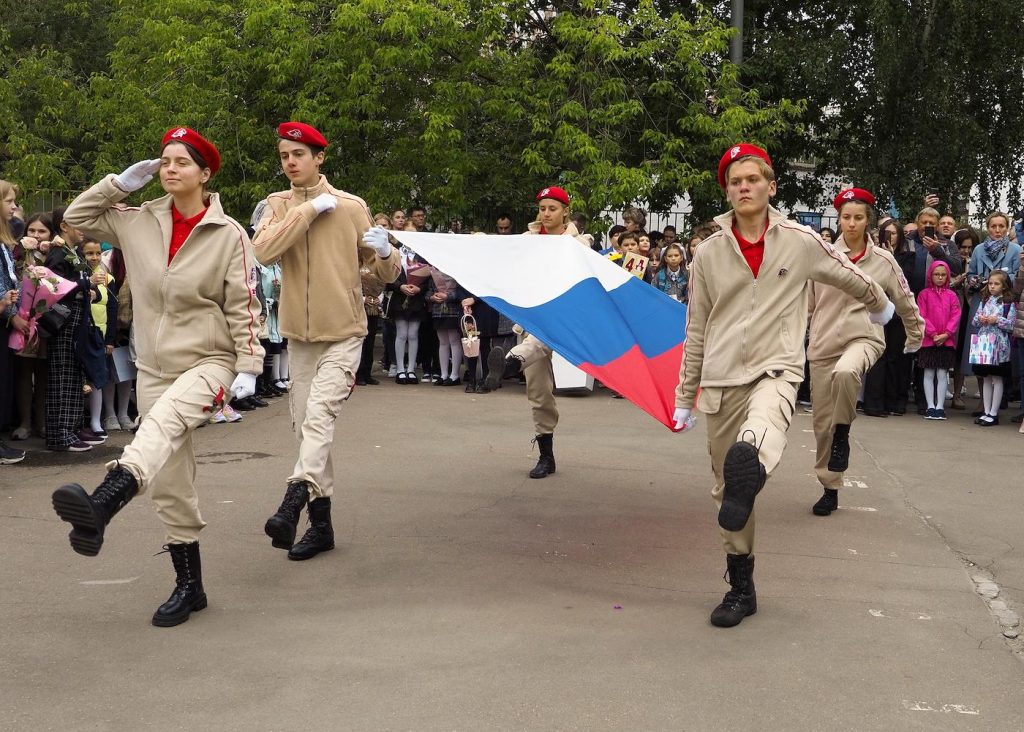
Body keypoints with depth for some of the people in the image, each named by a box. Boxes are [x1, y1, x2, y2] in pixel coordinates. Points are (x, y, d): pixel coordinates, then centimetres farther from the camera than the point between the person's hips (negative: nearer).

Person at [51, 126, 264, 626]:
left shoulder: (228, 234, -6)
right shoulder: (139, 222, 6)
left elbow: (243, 307, -6)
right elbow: (77, 217, 15)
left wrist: (248, 368, -12)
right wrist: (121, 183, 5)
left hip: (208, 361, -5)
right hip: (154, 366, 5)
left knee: (163, 423, -37)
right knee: (170, 484, 6)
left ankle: (99, 507, -59)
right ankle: (188, 586, 17)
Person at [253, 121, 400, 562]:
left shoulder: (351, 206, 0)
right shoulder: (278, 205, 5)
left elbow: (385, 274, 5)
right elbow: (264, 251, -16)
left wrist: (385, 253, -18)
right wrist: (311, 208, -16)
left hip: (344, 332, -3)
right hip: (299, 335, 4)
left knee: (319, 416, -23)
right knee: (305, 426, 7)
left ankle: (292, 504, -31)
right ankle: (321, 523, 16)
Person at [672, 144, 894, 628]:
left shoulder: (801, 242, 0)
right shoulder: (708, 253, 5)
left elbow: (852, 280, 19)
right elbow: (696, 331, 10)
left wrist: (880, 306, 37)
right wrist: (685, 399, 12)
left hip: (776, 369, -1)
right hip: (721, 379, 2)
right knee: (725, 487, 6)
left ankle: (748, 465, -67)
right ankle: (741, 588, 17)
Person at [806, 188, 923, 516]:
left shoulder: (883, 261, 1)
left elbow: (905, 302, 14)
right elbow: (805, 303, 8)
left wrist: (915, 336, 23)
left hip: (864, 338, -2)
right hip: (823, 342, 2)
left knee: (845, 373, -39)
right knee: (823, 421, 4)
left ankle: (843, 433, -13)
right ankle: (830, 489, 21)